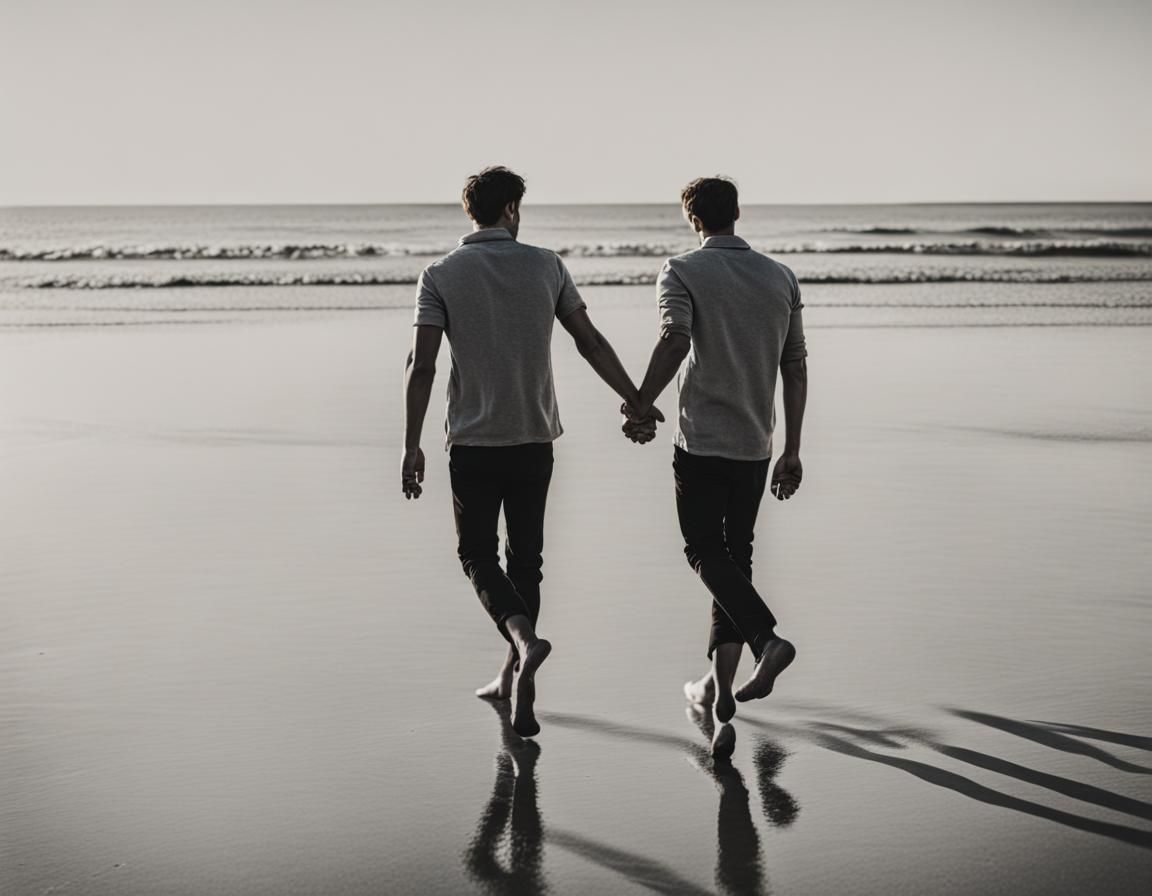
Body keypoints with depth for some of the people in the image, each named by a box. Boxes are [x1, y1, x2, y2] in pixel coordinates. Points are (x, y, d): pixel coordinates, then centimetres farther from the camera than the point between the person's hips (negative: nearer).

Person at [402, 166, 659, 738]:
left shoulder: (441, 275, -4)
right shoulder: (545, 266, 2)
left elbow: (422, 365, -10)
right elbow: (590, 342, 4)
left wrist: (411, 445, -6)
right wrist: (636, 401, 14)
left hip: (473, 441, -2)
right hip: (535, 437, 2)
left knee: (477, 553, 10)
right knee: (525, 557, 13)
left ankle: (523, 637, -17)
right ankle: (514, 680, 19)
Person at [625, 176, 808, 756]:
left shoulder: (684, 272, -4)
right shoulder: (781, 278, 10)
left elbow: (675, 340, -23)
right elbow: (795, 367, 10)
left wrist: (640, 409, -13)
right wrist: (791, 451, 14)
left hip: (702, 440, -4)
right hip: (755, 442, 5)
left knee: (706, 551, 4)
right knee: (735, 554, 12)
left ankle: (767, 637, -19)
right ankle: (720, 685, 12)